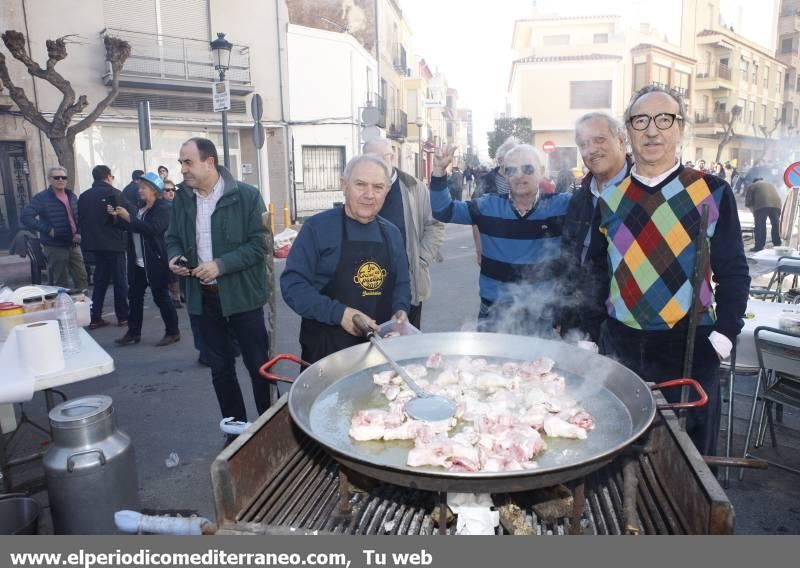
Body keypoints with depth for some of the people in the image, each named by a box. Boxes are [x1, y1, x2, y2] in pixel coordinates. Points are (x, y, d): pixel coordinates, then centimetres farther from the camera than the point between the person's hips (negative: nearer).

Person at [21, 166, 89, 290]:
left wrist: (79, 232, 2)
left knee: (82, 278, 6)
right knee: (61, 283, 3)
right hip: (55, 246, -5)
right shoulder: (42, 197, -8)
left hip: (73, 245, 5)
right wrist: (47, 230, -19)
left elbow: (78, 216, 19)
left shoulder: (71, 195, 10)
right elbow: (26, 216, -17)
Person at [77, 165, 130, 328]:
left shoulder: (84, 196, 7)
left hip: (94, 243, 6)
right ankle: (123, 316, 7)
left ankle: (95, 318, 12)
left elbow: (81, 220, 9)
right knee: (120, 280, 3)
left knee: (100, 280, 13)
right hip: (113, 243, -6)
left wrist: (87, 238, 18)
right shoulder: (114, 194, -11)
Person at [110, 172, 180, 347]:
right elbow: (129, 227, 22)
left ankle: (173, 332, 10)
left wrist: (129, 217, -25)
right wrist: (117, 215, 5)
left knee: (161, 297, -1)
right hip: (138, 262, 8)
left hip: (155, 262, -8)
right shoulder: (140, 207, 14)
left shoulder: (162, 207, -10)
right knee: (134, 297, 11)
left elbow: (153, 229, -26)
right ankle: (133, 332, 20)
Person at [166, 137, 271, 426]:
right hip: (203, 296, 5)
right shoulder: (181, 199, 6)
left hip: (240, 294, -5)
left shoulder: (246, 195, -10)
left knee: (259, 365, 5)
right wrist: (174, 257, -5)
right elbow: (173, 238, 17)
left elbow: (259, 243, -13)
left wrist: (221, 265, -21)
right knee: (220, 367, 14)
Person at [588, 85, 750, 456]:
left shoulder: (711, 192, -4)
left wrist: (723, 337, -9)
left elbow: (733, 273, -1)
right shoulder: (609, 198, 4)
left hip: (689, 345, -2)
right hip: (620, 343, 3)